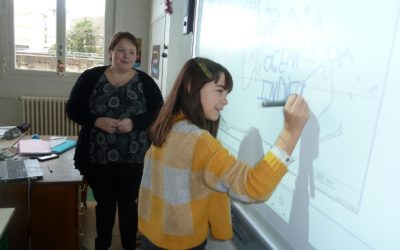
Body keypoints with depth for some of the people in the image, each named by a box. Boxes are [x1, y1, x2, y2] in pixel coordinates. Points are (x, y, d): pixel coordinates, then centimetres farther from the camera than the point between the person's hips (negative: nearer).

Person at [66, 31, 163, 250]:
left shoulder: (145, 82, -2)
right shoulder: (90, 77, 0)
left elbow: (159, 113, -4)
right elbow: (72, 109, 1)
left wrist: (134, 123, -20)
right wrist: (96, 121, -17)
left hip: (133, 159, 0)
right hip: (97, 157, 1)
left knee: (128, 204, 14)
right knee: (104, 204, 18)